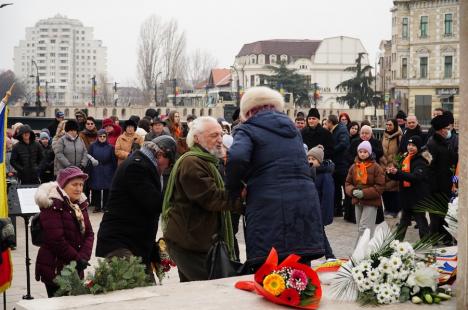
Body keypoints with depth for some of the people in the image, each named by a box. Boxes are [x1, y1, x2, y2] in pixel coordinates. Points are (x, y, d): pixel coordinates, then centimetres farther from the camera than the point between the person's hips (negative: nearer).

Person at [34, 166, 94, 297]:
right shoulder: (52, 205, -13)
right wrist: (77, 259, -13)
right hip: (54, 268, -7)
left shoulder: (80, 204, 12)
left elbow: (89, 233, 9)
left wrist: (84, 256, -8)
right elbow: (56, 240, -19)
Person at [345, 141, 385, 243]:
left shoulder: (376, 167, -8)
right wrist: (353, 191, -12)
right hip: (357, 202, 5)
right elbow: (348, 183, 10)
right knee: (360, 228, 13)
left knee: (365, 228, -11)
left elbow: (380, 187, -11)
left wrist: (364, 193, -19)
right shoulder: (353, 167, 6)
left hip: (371, 202, -5)